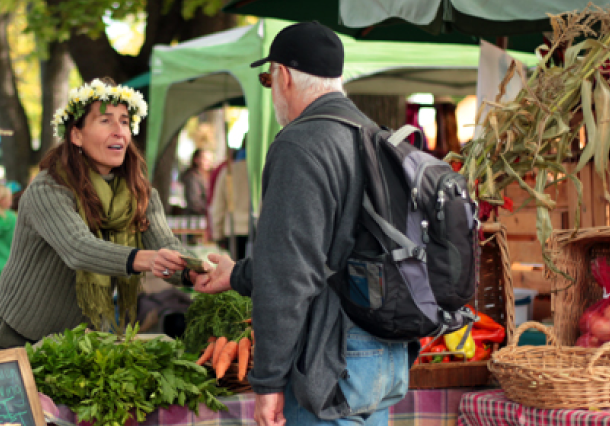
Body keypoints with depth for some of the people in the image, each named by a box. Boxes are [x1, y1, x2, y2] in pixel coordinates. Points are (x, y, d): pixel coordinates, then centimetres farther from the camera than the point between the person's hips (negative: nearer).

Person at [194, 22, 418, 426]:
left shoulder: (301, 146, -15)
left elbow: (289, 275, -20)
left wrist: (268, 381, -15)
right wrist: (238, 276, 34)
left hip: (335, 362, -9)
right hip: (390, 359, 9)